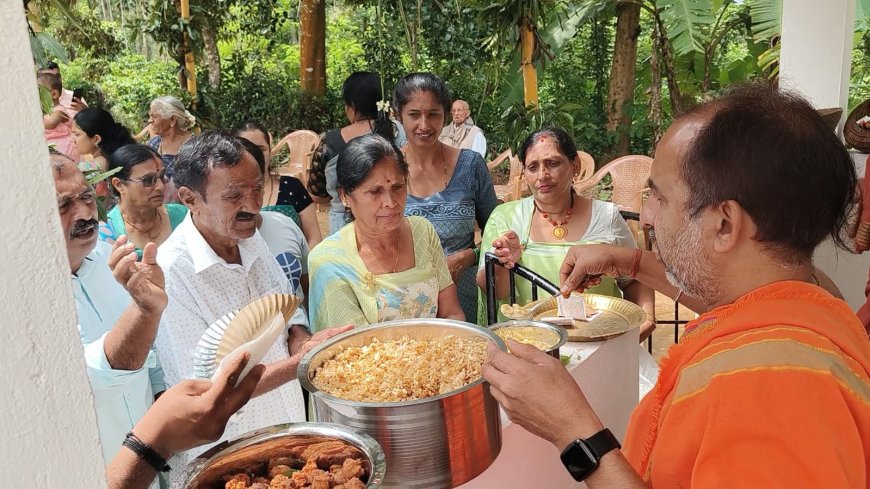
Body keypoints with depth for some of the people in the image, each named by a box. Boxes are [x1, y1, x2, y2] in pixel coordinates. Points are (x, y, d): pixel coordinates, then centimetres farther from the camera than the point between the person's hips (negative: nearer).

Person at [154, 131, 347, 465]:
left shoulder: (252, 240, -4)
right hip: (225, 454, -6)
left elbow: (291, 312, 10)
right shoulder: (170, 274, -26)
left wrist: (299, 341, -12)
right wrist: (301, 361, -25)